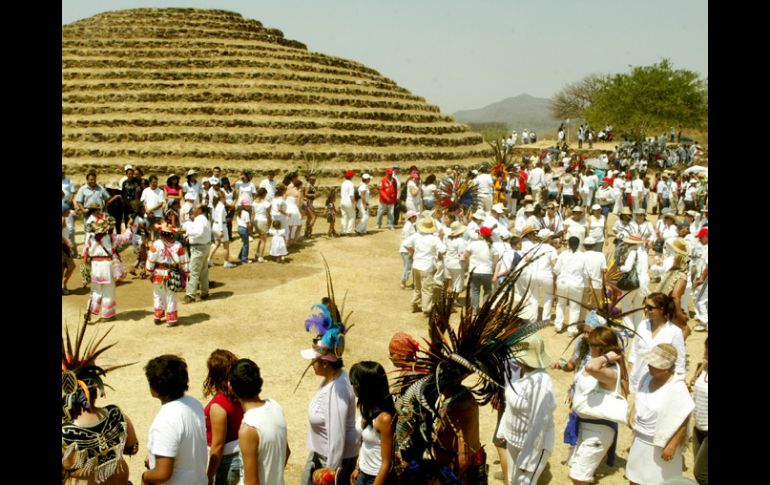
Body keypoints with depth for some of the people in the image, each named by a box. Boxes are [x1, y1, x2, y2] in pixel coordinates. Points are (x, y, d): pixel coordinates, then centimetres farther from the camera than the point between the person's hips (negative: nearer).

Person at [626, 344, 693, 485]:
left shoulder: (676, 389, -27)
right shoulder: (648, 376, -6)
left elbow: (683, 422, -21)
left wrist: (672, 446, -19)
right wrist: (632, 412, -3)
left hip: (660, 445, -7)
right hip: (640, 439, 7)